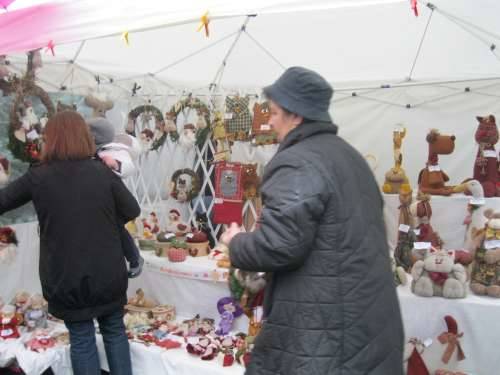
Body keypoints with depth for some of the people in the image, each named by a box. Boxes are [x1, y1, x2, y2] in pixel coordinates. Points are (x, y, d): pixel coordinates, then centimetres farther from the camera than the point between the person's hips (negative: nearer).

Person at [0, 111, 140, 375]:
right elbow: (132, 211, -1)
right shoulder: (102, 172, -8)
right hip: (108, 274, 1)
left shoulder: (37, 178, -9)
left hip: (66, 276, -1)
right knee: (114, 331, 20)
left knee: (81, 339, 14)